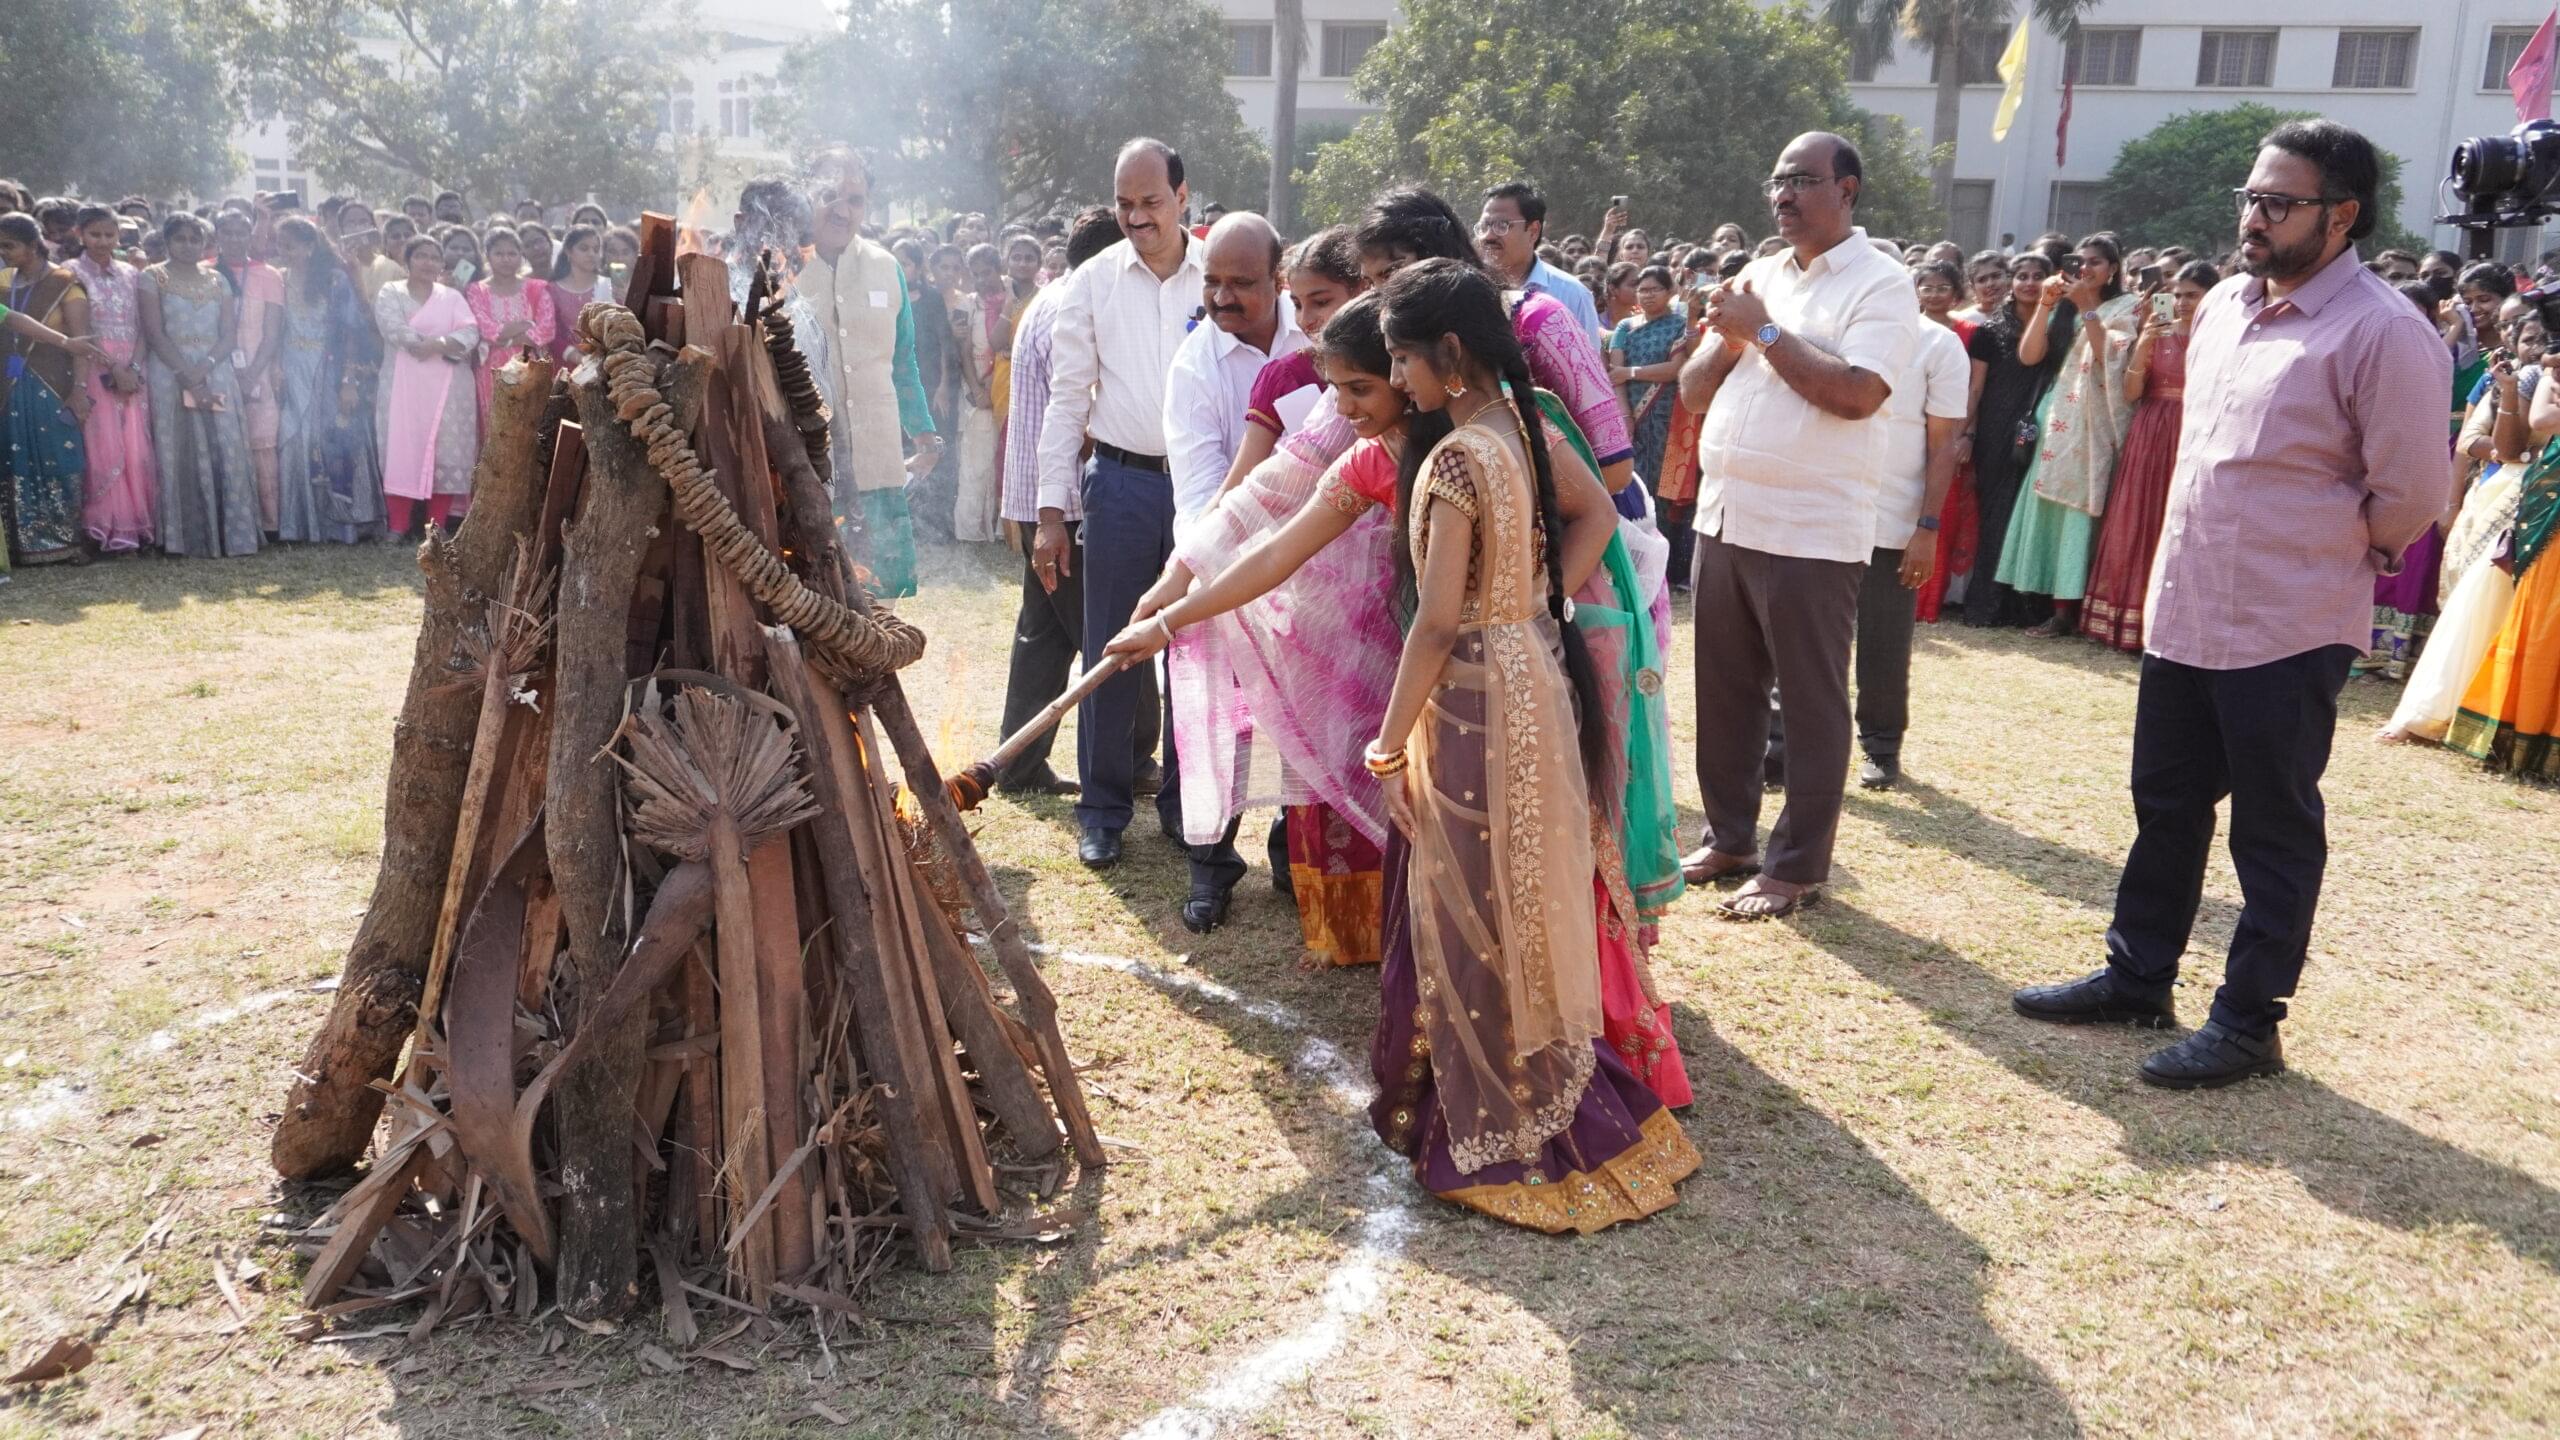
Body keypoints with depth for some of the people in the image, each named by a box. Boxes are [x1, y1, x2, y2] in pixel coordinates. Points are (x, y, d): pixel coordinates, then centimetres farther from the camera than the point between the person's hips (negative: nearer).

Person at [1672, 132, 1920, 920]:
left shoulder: (1880, 284, -5)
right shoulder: (1758, 276, 15)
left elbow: (1856, 392, -21)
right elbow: (1694, 391, 13)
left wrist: (1764, 330, -13)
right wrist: (1727, 338, -7)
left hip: (1810, 530, -7)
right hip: (1724, 515, 7)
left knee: (1810, 703, 2)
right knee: (1725, 689, 13)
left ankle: (1797, 864, 10)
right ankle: (1729, 836, 26)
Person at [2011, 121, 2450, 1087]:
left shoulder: (2383, 334, -15)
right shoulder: (2225, 304, 8)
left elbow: (2412, 496, -12)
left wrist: (2320, 558, 0)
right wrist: (2210, 543, 15)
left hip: (2287, 629, -7)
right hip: (2182, 609, 8)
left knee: (2274, 832, 5)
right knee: (2164, 806, 17)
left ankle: (2249, 1024, 18)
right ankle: (2136, 979, 32)